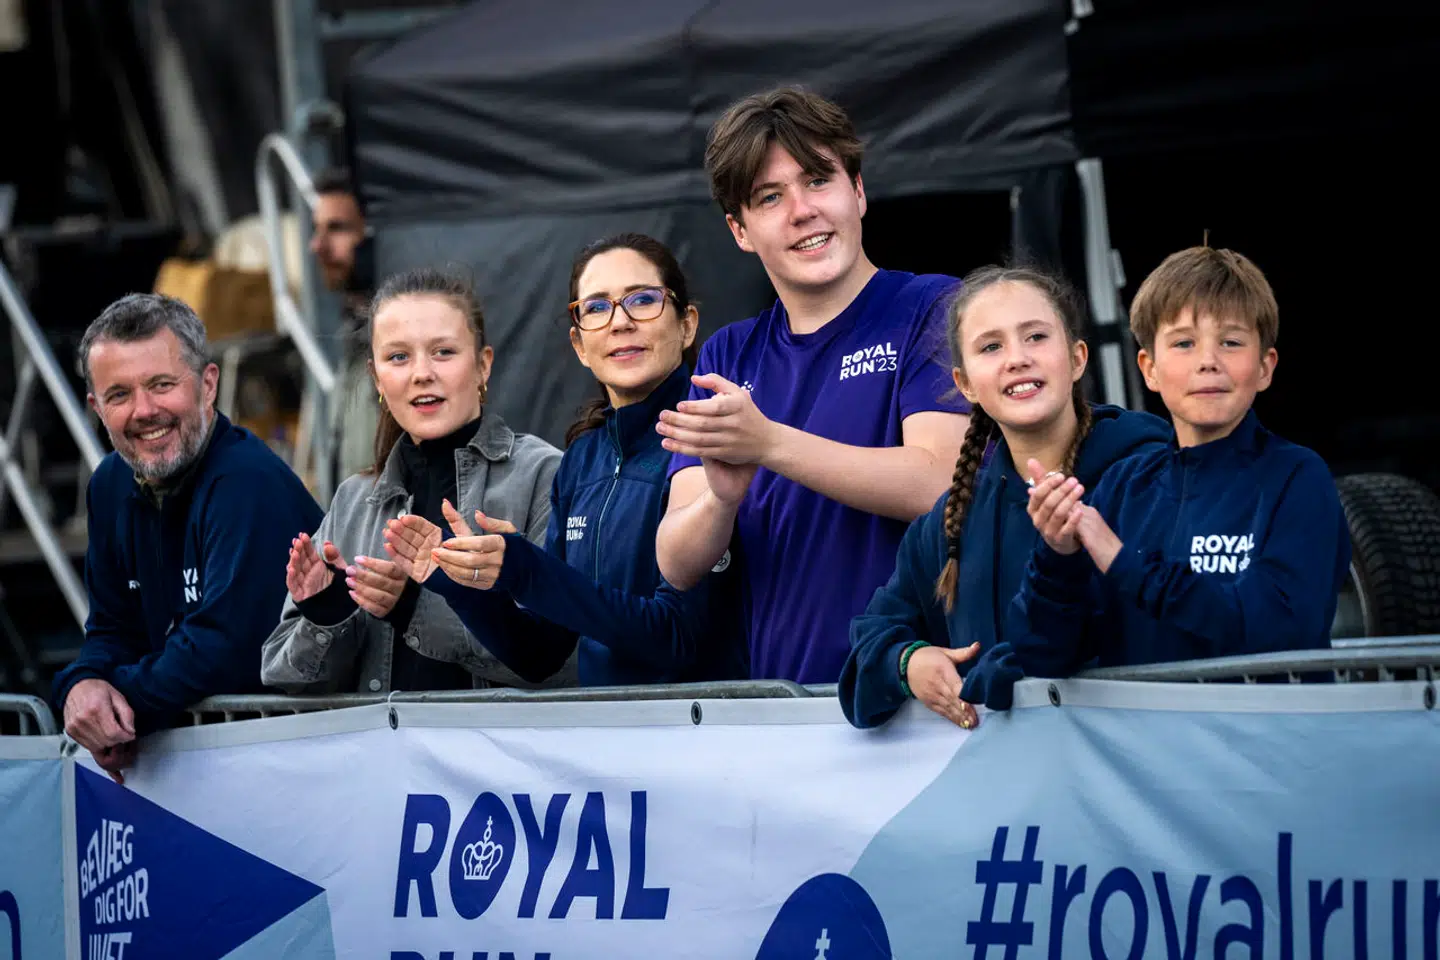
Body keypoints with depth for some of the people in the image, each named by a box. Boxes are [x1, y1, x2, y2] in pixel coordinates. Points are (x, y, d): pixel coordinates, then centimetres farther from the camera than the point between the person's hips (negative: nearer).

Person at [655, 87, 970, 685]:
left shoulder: (937, 311, 5)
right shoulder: (727, 358, 17)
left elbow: (938, 483, -10)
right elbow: (678, 567, 9)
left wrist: (768, 444, -17)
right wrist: (722, 499, -13)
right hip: (781, 698, 4)